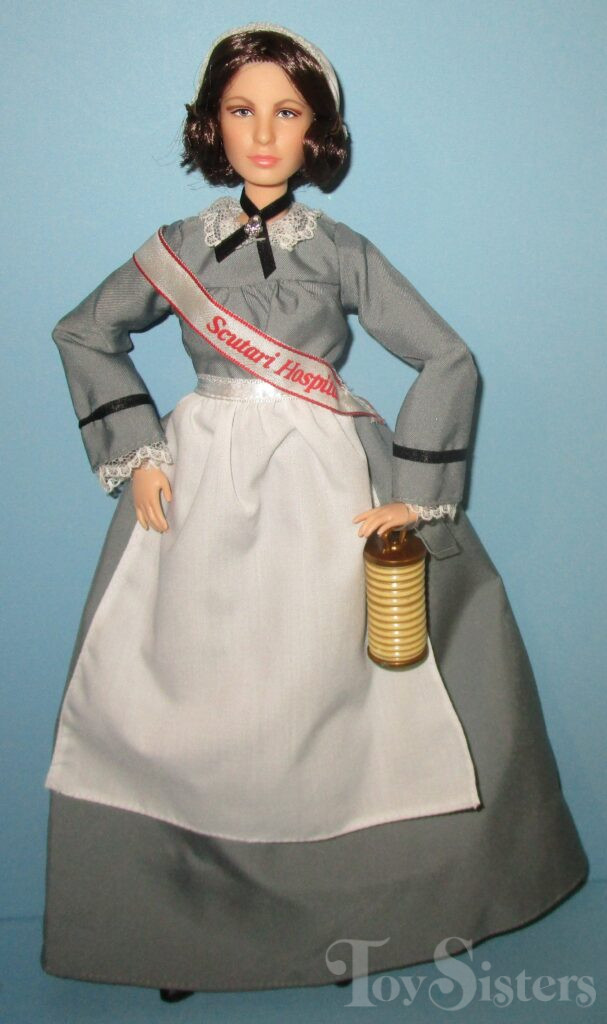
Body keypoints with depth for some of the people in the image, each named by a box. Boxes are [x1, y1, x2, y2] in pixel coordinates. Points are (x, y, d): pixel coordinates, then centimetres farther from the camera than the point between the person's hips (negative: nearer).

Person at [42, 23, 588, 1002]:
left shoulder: (341, 251, 1)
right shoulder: (180, 247, 5)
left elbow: (448, 360, 0)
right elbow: (83, 333, 16)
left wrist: (414, 492, -5)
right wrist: (135, 450, 6)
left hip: (326, 495, -1)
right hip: (202, 491, 2)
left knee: (329, 694, 2)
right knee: (185, 698, 2)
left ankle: (352, 914, 24)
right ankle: (184, 922, 21)